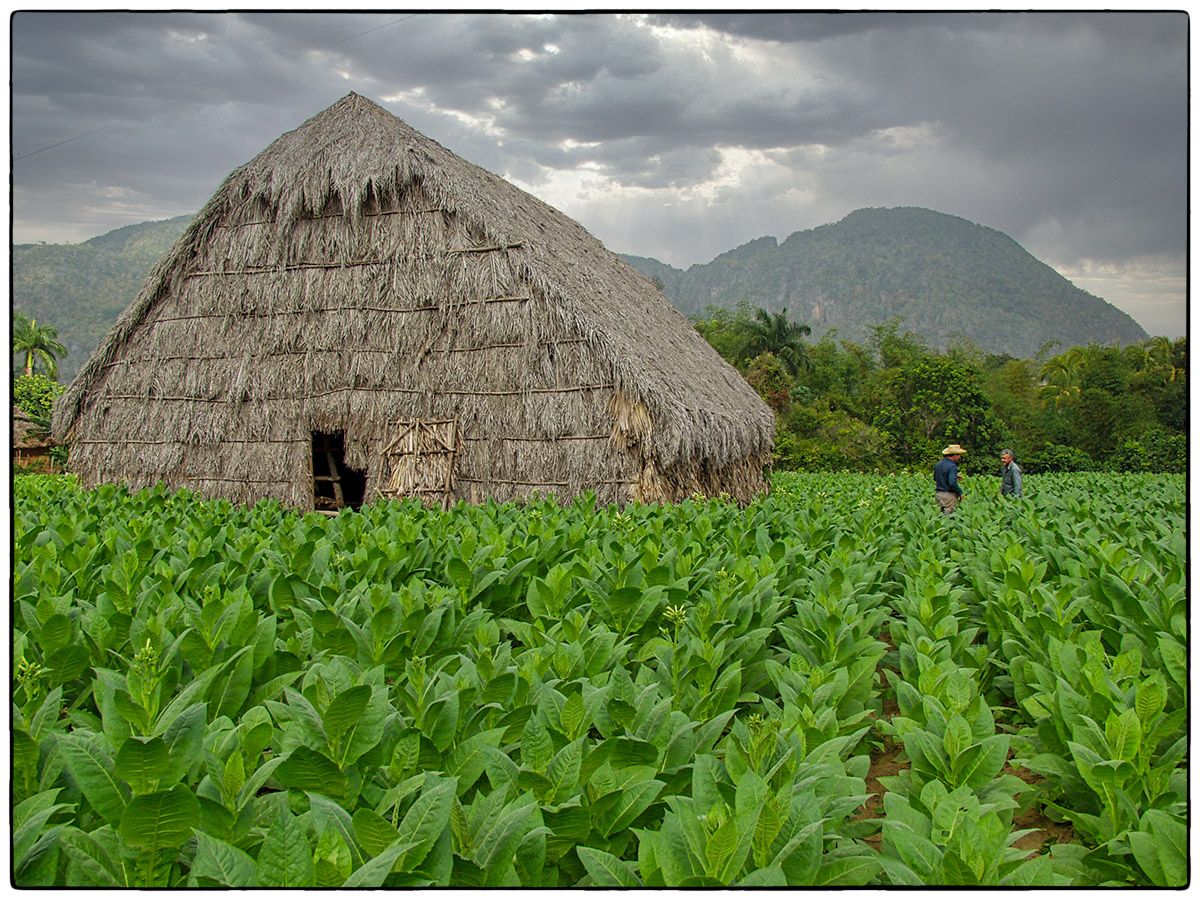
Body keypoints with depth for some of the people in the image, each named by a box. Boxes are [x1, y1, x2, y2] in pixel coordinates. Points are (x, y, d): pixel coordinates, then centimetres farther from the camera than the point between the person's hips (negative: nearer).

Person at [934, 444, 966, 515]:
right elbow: (952, 483, -26)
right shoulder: (952, 466, -17)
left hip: (938, 493, 8)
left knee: (941, 514, 13)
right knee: (949, 515, -2)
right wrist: (960, 492, -10)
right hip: (949, 495, -8)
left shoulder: (938, 464, 8)